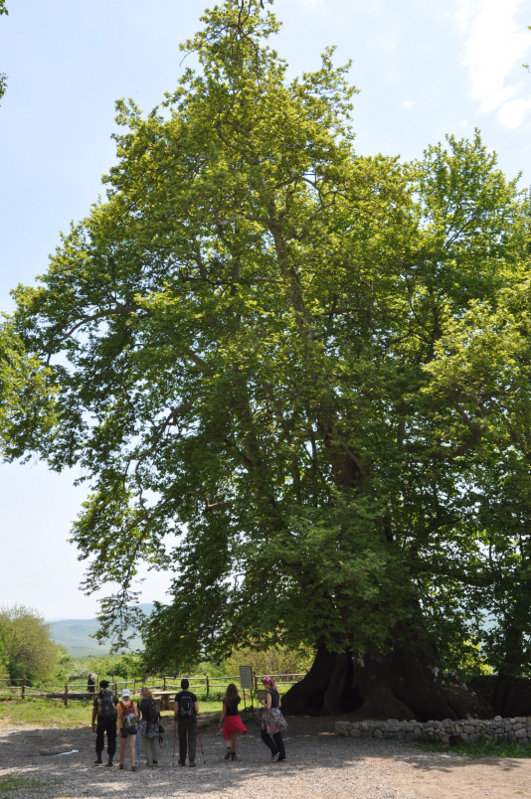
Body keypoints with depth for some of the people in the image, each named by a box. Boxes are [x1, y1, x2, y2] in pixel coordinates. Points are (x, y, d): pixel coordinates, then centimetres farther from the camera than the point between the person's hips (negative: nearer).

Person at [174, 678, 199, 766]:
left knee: (182, 740, 13)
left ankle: (182, 761, 22)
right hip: (191, 719, 0)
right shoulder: (193, 696, -2)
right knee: (191, 740, 2)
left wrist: (175, 718, 10)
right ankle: (191, 760, -10)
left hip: (181, 719, 0)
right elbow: (196, 709, -5)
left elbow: (176, 709, -7)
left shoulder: (178, 696, -5)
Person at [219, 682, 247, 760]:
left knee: (227, 737, 10)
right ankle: (233, 754, 12)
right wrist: (236, 694, 14)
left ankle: (228, 748, -17)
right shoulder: (237, 698, -4)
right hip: (236, 717, 2)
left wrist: (221, 721, -4)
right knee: (235, 737, 10)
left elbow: (224, 711, -9)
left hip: (228, 718, -2)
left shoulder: (225, 699, -9)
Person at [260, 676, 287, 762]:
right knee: (277, 736, 12)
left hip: (270, 715, -8)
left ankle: (275, 751, 0)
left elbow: (268, 706, -23)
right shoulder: (276, 691, 9)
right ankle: (282, 755, 7)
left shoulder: (269, 693, -17)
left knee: (264, 735, 8)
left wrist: (263, 703, -3)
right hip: (277, 713, 8)